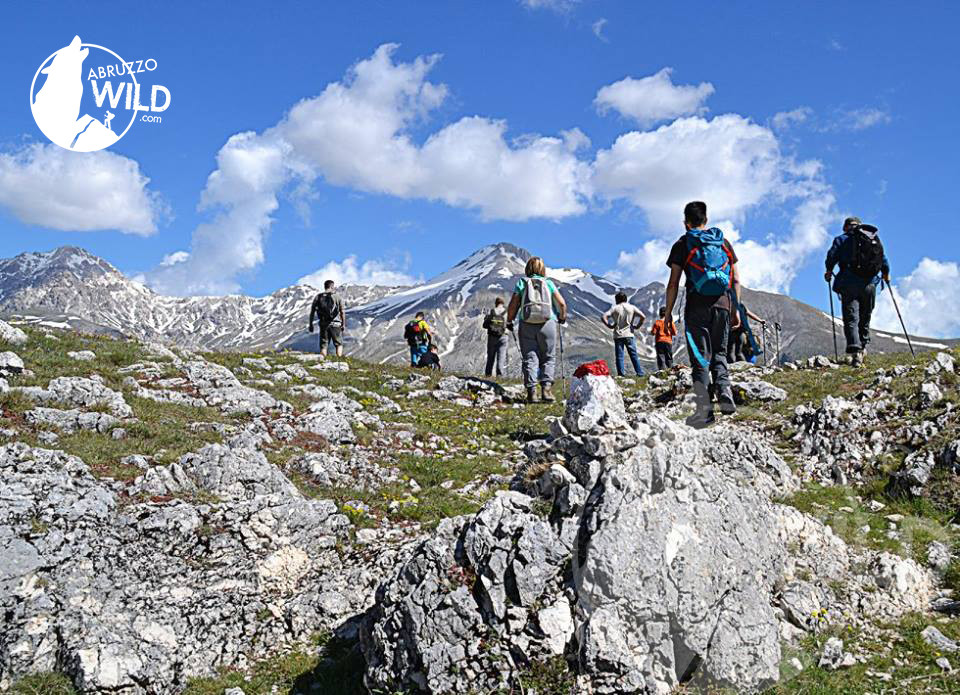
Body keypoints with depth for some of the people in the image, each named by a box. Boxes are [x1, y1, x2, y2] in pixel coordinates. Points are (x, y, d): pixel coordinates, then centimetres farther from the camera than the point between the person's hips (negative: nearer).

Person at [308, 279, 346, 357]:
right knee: (339, 344, 9)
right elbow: (342, 312, -4)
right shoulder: (337, 297, -3)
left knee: (323, 346, 8)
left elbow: (312, 312, 3)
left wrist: (311, 324, 10)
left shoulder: (318, 297, 3)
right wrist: (343, 325, 5)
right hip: (335, 324, -2)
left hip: (323, 324, 2)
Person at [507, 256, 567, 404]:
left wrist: (509, 321, 14)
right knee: (548, 358, 9)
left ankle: (531, 390, -3)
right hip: (547, 324, 0)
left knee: (529, 358, 4)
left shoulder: (521, 283, 4)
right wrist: (562, 318, 22)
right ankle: (546, 387, -5)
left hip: (527, 325, 0)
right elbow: (562, 303, 5)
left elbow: (513, 306, 0)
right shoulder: (548, 283, 6)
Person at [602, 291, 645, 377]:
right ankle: (640, 372, 6)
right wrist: (637, 326, 4)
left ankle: (621, 374, -2)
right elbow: (643, 317, -4)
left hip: (618, 335, -1)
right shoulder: (631, 307, 4)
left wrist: (609, 325, -1)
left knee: (619, 356, 2)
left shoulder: (615, 308, 0)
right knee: (634, 355, 7)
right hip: (629, 335, 1)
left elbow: (603, 317, -10)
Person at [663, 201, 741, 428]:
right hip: (722, 305, 3)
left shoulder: (682, 245, 3)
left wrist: (668, 313, 4)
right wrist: (736, 309, 16)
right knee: (719, 355, 17)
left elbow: (673, 284, -2)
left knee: (700, 359, 1)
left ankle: (705, 411, -5)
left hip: (697, 307, -3)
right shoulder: (724, 243, 13)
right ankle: (726, 395, -4)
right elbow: (736, 281, 11)